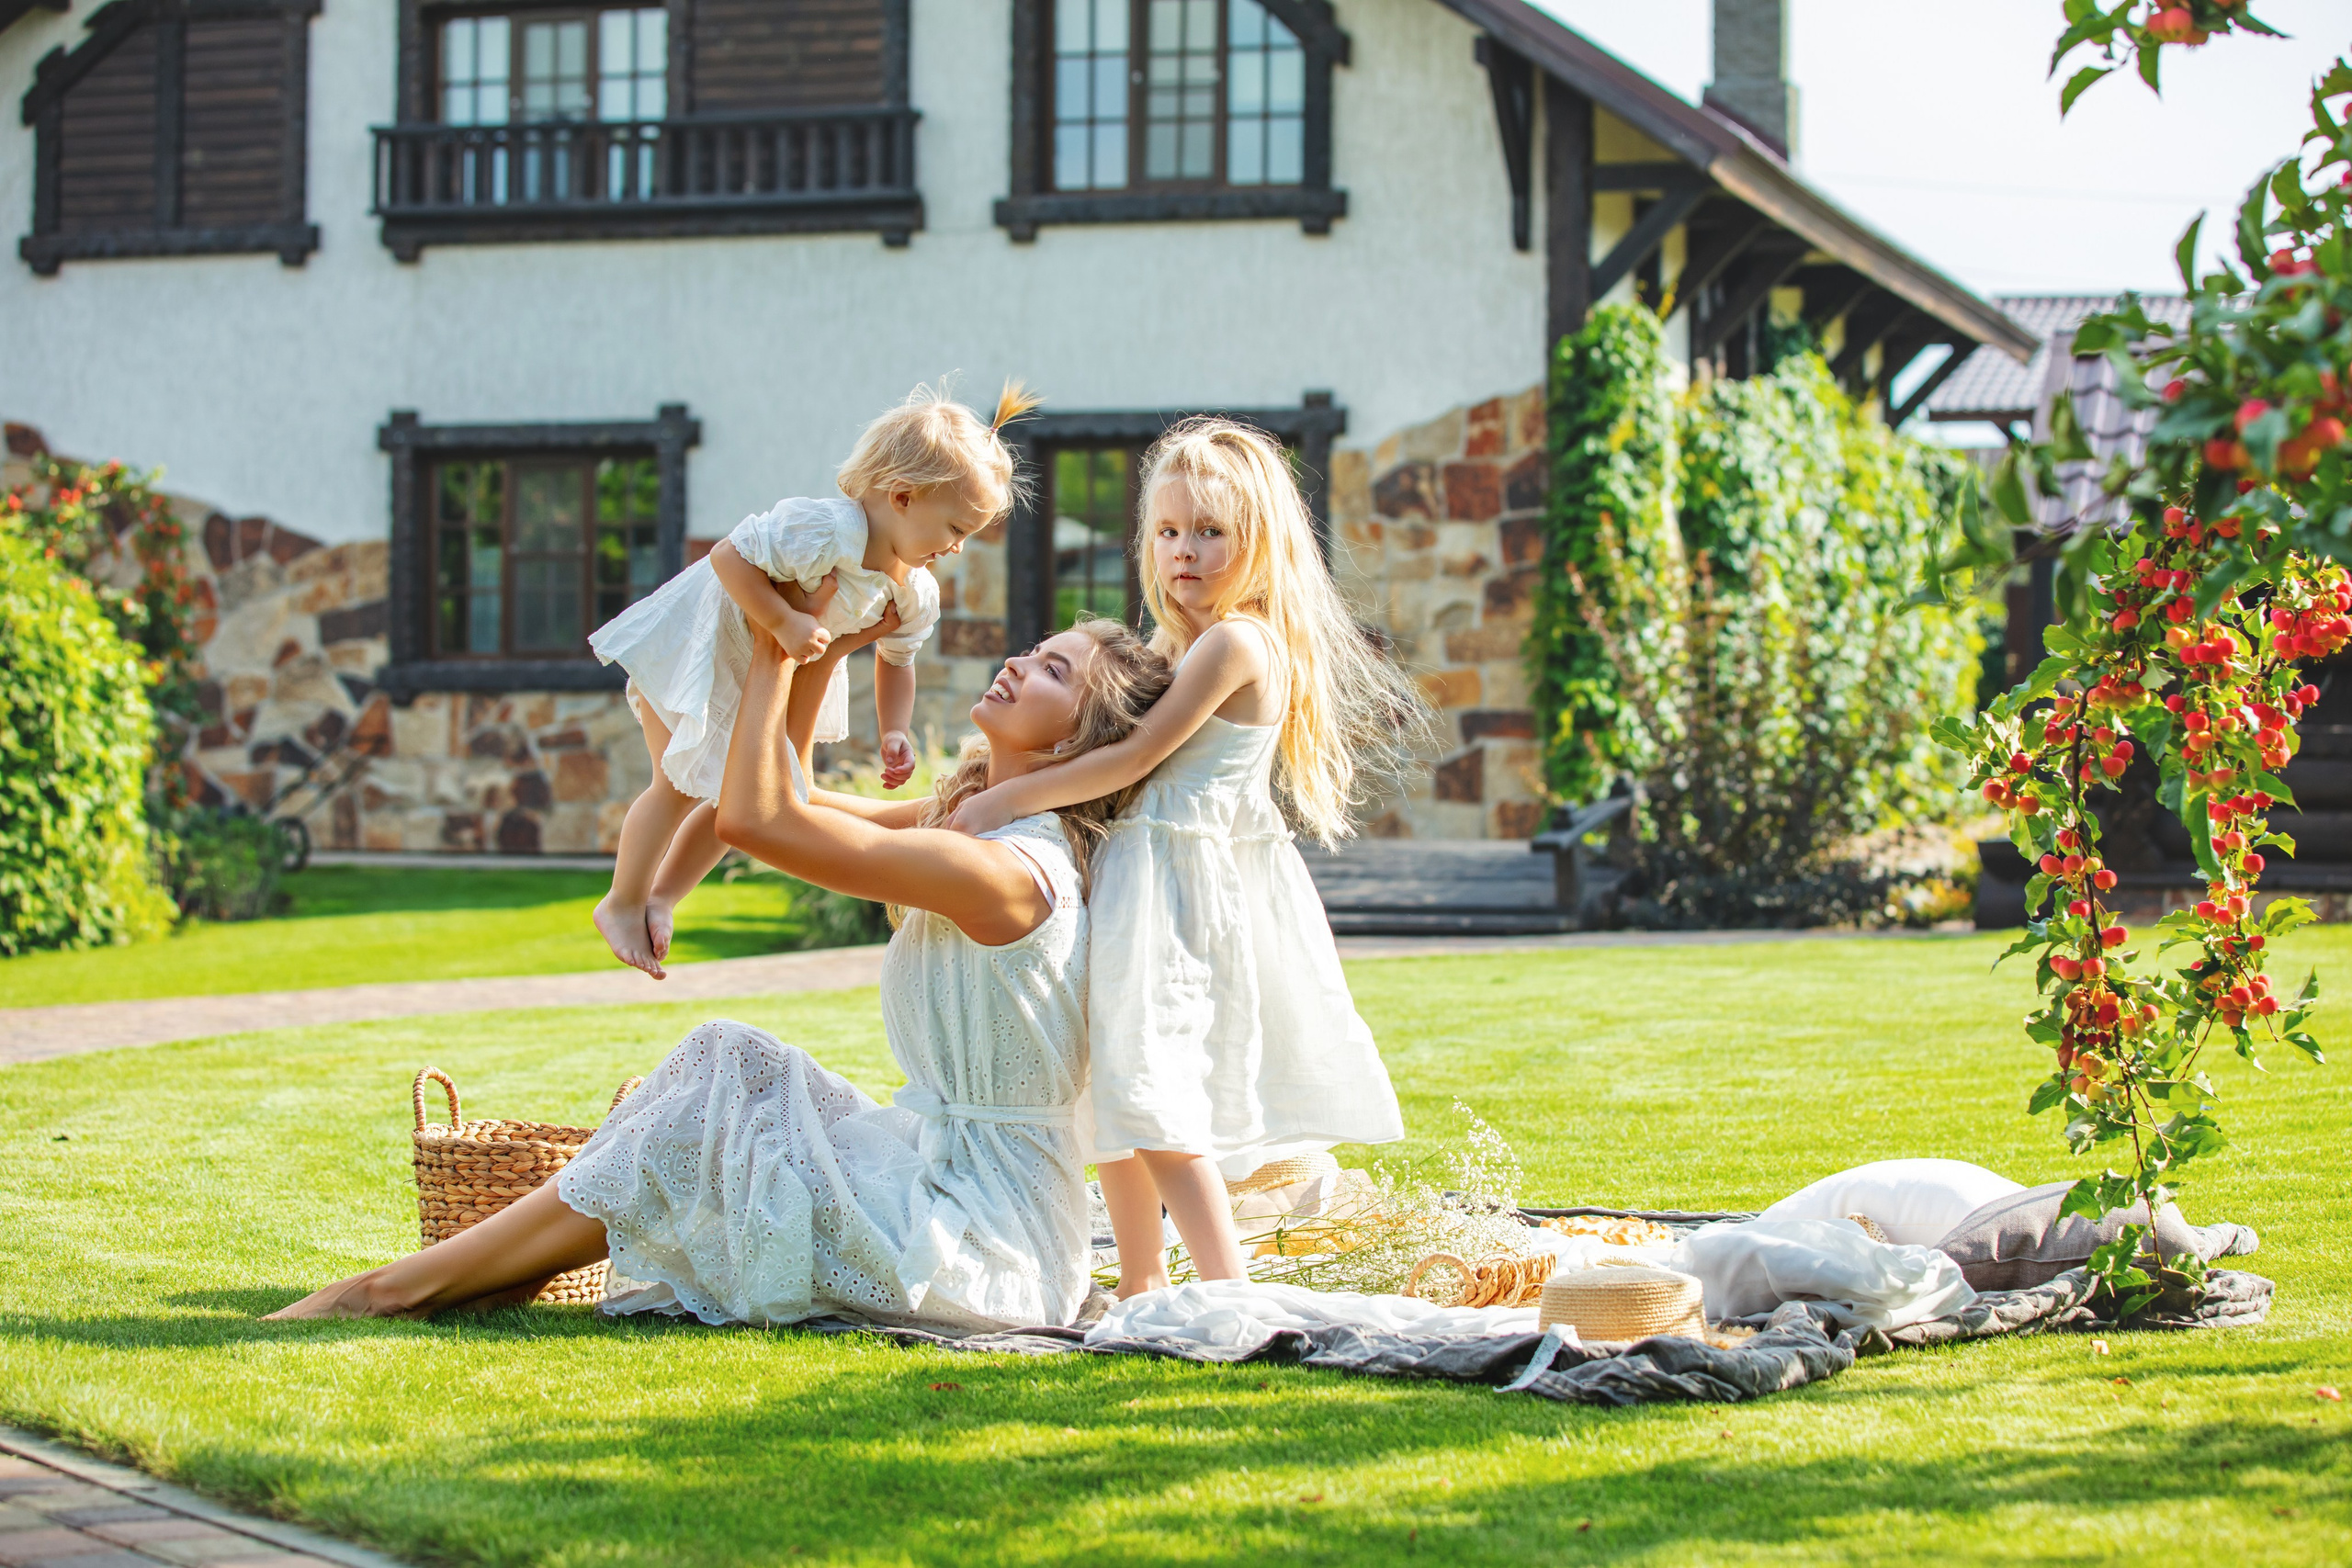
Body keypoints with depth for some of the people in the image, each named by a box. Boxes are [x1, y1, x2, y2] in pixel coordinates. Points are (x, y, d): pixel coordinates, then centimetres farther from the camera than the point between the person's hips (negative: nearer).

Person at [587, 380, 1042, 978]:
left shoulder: (917, 595, -12)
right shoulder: (826, 530, -39)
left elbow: (895, 659, 5)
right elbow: (728, 557, -38)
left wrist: (894, 732, -8)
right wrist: (784, 622, -43)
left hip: (769, 680, 8)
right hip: (693, 647, -8)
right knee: (682, 786, -5)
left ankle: (661, 898, 31)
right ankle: (622, 904, 15)